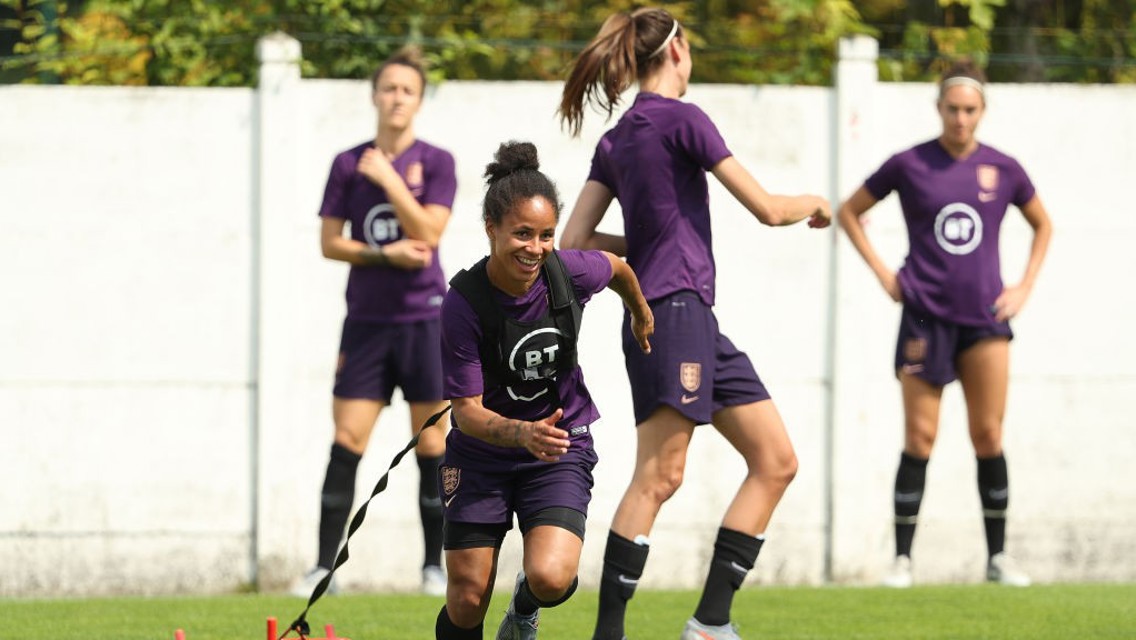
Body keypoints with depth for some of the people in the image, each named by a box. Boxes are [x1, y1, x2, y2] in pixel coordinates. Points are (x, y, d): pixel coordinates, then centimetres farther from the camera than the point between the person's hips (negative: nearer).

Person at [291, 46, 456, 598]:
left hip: (424, 319, -1)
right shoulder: (349, 164, 5)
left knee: (431, 444, 1)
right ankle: (325, 564, -4)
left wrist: (391, 179, -16)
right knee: (346, 440, -5)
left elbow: (427, 232, -12)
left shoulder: (435, 162, 0)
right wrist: (386, 254, -10)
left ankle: (434, 564, 10)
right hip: (366, 320, 1)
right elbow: (329, 241, 3)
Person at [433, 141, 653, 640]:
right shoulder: (463, 303, -23)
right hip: (480, 455, -1)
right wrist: (524, 434, -41)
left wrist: (641, 313, 31)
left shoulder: (569, 272, -15)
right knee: (467, 599, -3)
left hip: (560, 451, 1)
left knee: (550, 579, -21)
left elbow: (618, 268, 10)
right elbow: (468, 410, -22)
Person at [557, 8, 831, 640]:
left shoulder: (615, 141, 15)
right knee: (660, 475, -12)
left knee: (776, 460, 7)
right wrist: (815, 203, 12)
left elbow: (575, 240, 15)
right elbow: (767, 208, -8)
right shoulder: (681, 118, -8)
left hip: (697, 320, 9)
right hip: (675, 309, -9)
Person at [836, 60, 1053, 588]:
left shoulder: (1002, 169, 4)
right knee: (919, 438, -4)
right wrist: (882, 272, 3)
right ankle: (902, 558, 2)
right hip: (925, 314, -1)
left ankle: (997, 556, 6)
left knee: (988, 435, -2)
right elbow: (850, 212, 11)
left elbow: (1042, 225, 21)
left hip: (985, 315, 1)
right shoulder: (909, 166, -1)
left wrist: (1025, 286, 10)